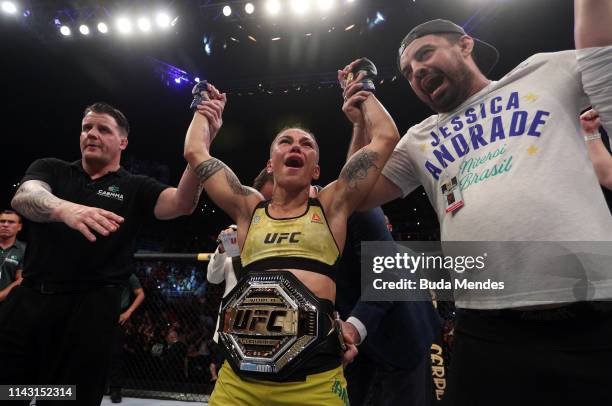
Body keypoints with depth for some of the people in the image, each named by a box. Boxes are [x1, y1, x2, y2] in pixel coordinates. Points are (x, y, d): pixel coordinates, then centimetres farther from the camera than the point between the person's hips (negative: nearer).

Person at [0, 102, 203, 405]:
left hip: (90, 307, -2)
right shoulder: (50, 169, 12)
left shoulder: (136, 188, 6)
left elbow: (181, 203, -14)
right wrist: (66, 209, -35)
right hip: (28, 299, 2)